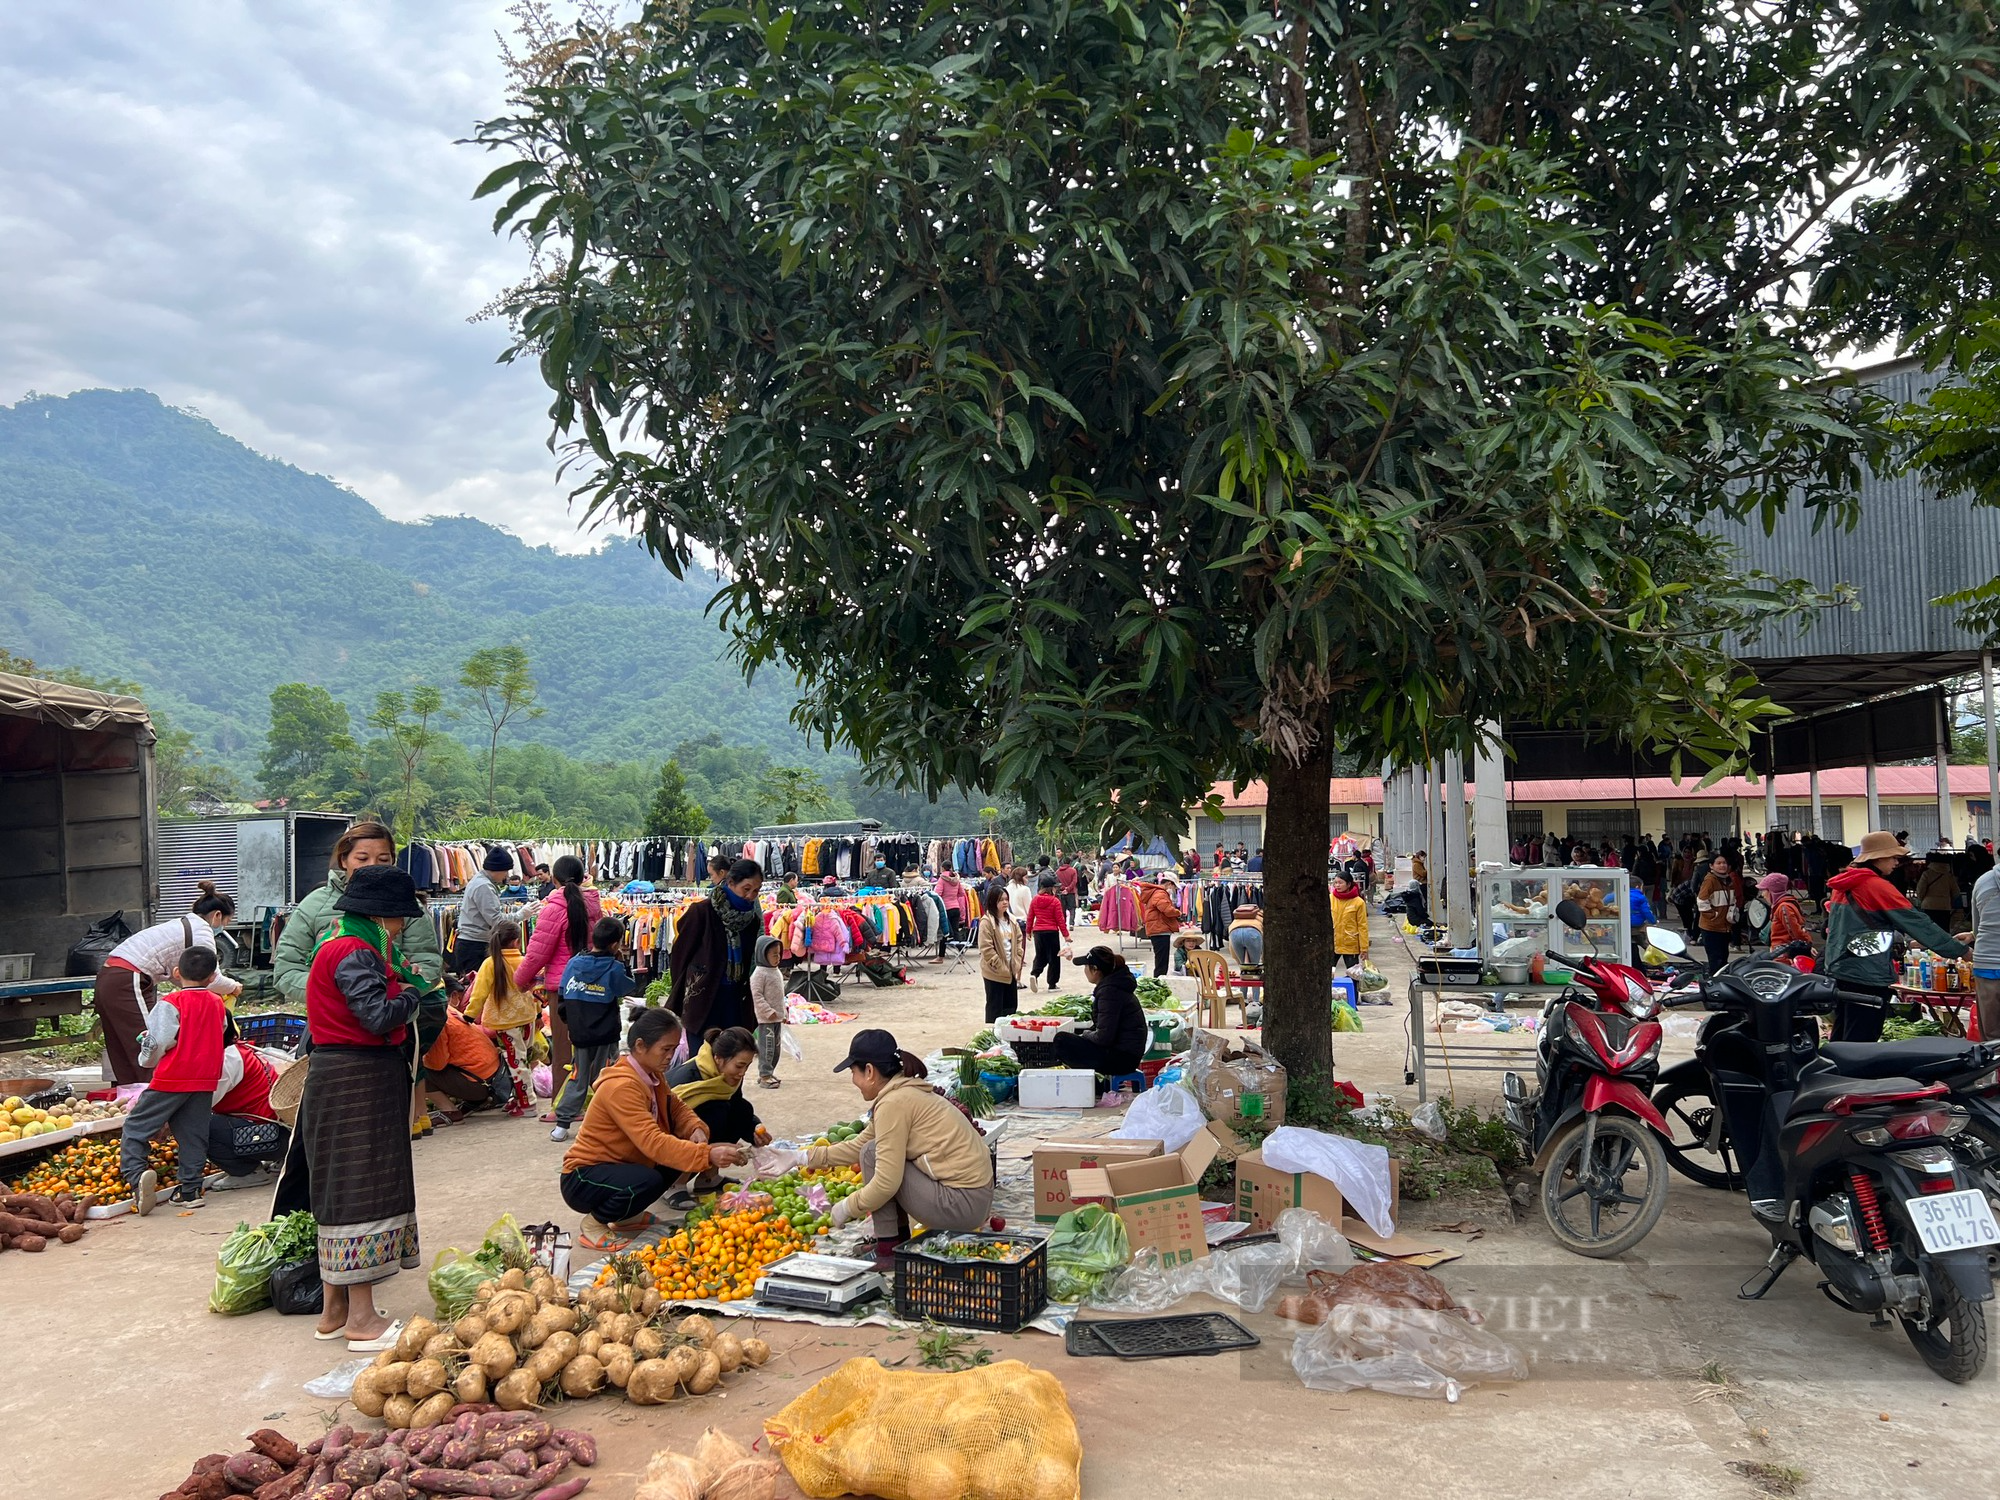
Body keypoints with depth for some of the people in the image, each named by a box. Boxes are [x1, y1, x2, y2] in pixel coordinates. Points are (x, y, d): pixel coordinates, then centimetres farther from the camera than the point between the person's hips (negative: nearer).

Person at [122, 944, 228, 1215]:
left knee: (136, 1126, 2)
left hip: (171, 1079, -5)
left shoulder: (171, 1002, -10)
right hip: (205, 1080, 5)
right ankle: (190, 1190, 9)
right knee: (193, 1134, 10)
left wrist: (149, 1060, 9)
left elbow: (158, 1042, -12)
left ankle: (136, 1174, -18)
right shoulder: (217, 1003, 8)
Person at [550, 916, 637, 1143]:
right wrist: (620, 960, 5)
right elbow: (630, 986, 5)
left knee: (577, 1078, 14)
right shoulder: (614, 968, -12)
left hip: (579, 1036, 3)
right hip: (605, 1038, -3)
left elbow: (562, 997, 7)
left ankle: (562, 1124, 12)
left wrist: (569, 1023, 19)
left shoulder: (573, 963, 0)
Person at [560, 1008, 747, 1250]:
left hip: (618, 1165, 9)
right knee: (647, 1181, -33)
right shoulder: (621, 1086, -28)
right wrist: (708, 1154, -43)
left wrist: (697, 1130, -18)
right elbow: (653, 1143, -37)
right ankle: (593, 1226, -6)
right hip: (582, 1179, -9)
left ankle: (625, 1216, 11)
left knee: (680, 1155, -3)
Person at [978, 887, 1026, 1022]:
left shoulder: (1011, 920, 8)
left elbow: (1019, 939, 15)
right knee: (995, 1006, 2)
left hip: (1011, 970, 7)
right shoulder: (986, 922, -15)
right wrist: (1000, 966, -17)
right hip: (995, 972, -7)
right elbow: (986, 949, -17)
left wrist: (1018, 960, 3)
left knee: (1012, 1006, 12)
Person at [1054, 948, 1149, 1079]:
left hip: (1122, 1057, -11)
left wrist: (1084, 1035, -5)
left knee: (1061, 1040, -12)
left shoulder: (1109, 991, -20)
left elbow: (1104, 1037, -22)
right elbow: (1101, 1026, 21)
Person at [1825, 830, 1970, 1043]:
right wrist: (1963, 951, -6)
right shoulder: (1878, 886, -14)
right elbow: (1917, 922, -12)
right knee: (1862, 1041, -6)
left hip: (1839, 970, 9)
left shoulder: (1841, 885, 11)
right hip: (1867, 976, -9)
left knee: (1842, 1037, 16)